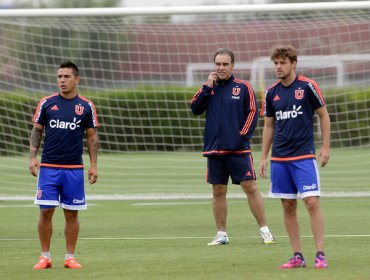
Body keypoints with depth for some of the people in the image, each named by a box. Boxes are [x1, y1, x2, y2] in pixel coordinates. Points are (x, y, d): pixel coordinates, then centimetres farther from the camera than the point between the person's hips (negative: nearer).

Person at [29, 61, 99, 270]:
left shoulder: (86, 106, 3)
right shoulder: (46, 103, 3)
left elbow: (92, 137, 7)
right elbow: (37, 131, 8)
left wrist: (94, 165, 0)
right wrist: (33, 157, -4)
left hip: (74, 169, 0)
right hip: (48, 167, 0)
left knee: (72, 213, 3)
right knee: (46, 211, -3)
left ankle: (70, 257, 11)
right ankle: (45, 257, 7)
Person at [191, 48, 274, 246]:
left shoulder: (243, 87, 1)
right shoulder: (209, 87, 10)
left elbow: (252, 113, 0)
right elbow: (195, 109, 0)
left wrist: (243, 136, -10)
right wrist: (207, 88, -7)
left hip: (238, 149, -3)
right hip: (214, 148, 3)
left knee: (250, 187, -7)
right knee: (218, 192, 6)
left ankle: (264, 230, -1)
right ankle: (221, 235, 13)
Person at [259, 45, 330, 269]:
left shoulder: (308, 86, -5)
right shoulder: (271, 93, 7)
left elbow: (324, 116, 2)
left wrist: (325, 147, -4)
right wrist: (264, 157, 12)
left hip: (304, 156, -4)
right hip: (279, 158, 4)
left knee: (312, 201, -12)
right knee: (288, 206, 4)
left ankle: (321, 255, -9)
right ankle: (298, 256, 9)